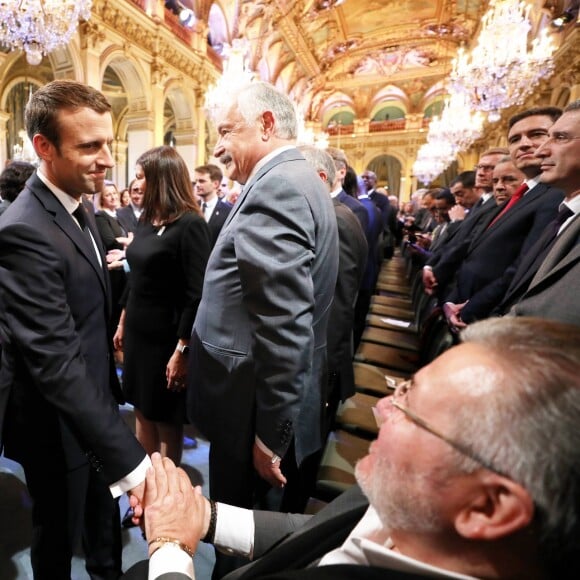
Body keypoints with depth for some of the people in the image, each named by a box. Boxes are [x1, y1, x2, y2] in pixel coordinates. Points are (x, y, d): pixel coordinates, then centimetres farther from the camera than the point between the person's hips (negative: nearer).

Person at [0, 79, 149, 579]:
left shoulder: (79, 209, 2)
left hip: (92, 398, 8)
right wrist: (132, 460, -35)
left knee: (103, 509, 29)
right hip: (55, 421, -8)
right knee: (59, 531, 20)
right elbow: (55, 362, -33)